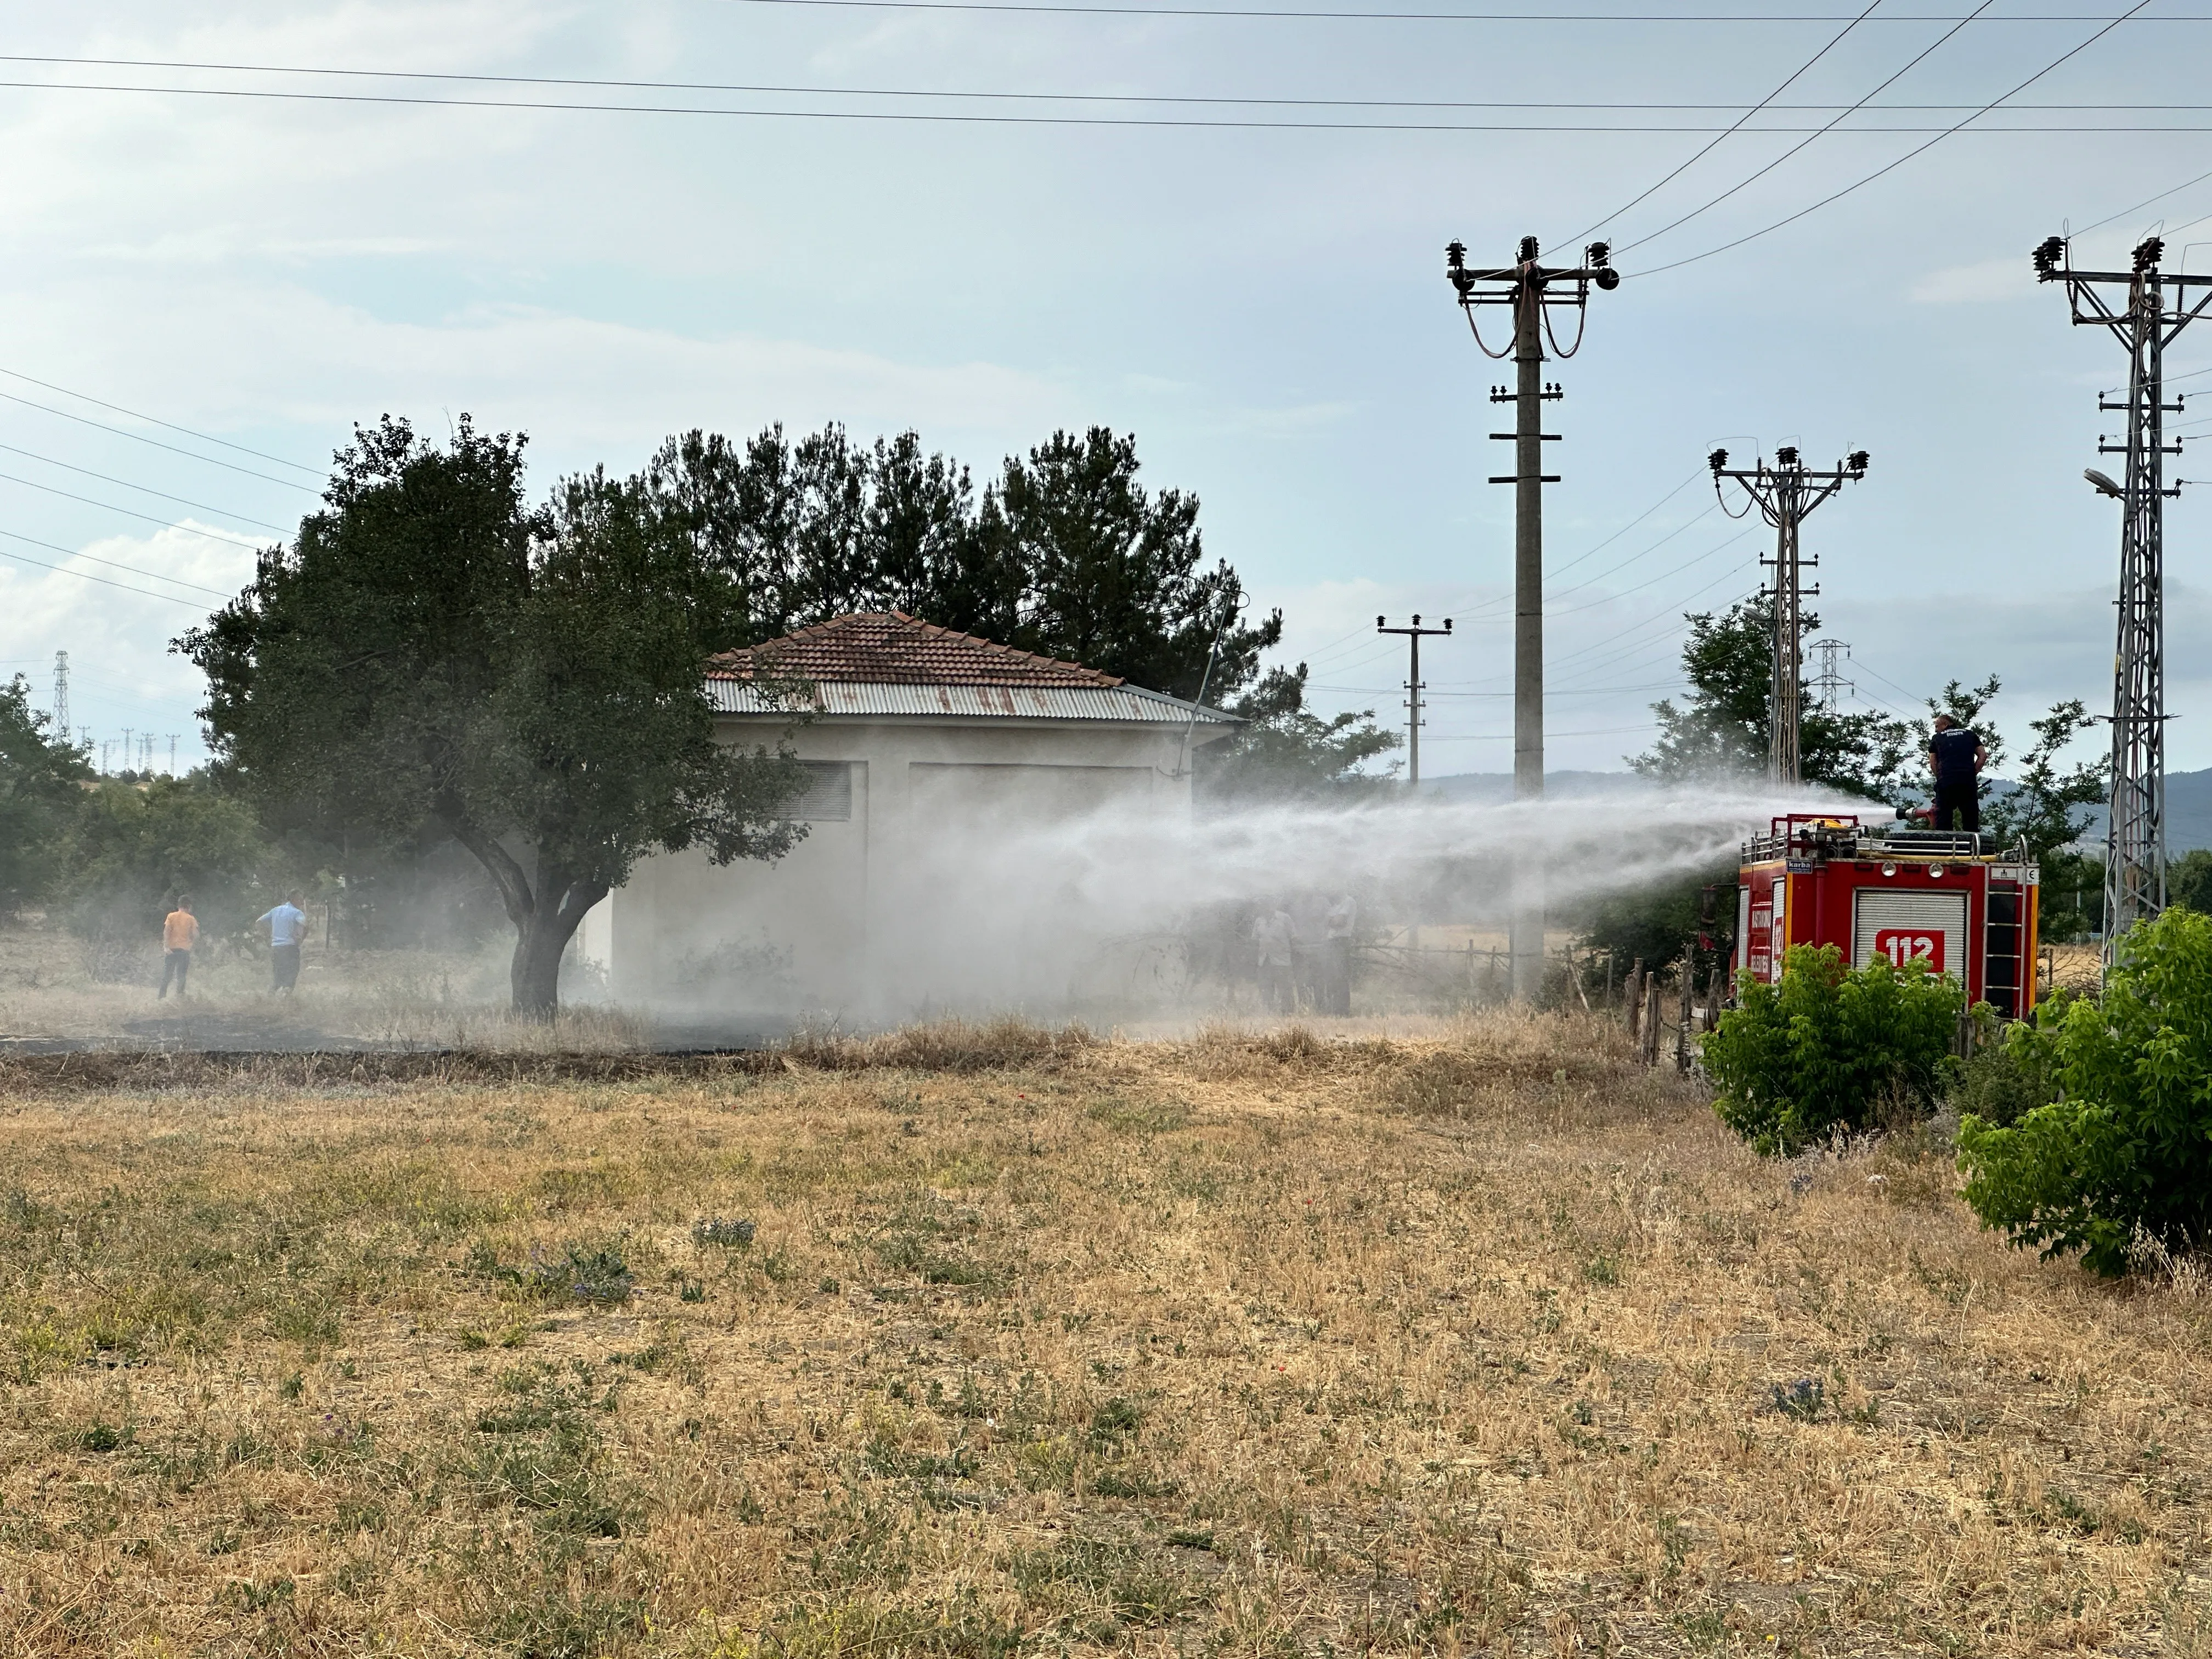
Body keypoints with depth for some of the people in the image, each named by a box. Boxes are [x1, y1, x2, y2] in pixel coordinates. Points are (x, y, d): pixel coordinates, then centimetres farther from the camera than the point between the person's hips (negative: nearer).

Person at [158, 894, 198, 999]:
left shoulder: (171, 916, 1)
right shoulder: (191, 919, -1)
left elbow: (167, 932, -8)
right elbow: (196, 936, -4)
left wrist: (166, 946, -12)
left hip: (171, 949, 1)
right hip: (185, 950, -1)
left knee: (166, 974, 8)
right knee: (181, 976, 6)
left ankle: (161, 996, 8)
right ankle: (180, 997, 5)